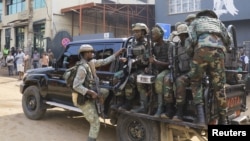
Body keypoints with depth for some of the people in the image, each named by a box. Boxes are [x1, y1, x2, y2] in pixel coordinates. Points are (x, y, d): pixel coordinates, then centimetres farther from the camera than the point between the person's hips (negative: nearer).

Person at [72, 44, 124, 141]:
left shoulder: (91, 62, 0)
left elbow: (104, 61, 6)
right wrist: (91, 93, -30)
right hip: (83, 99, -9)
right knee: (95, 123, -1)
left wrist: (118, 52, 6)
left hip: (88, 95, 9)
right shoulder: (82, 68, -26)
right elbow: (76, 86, -30)